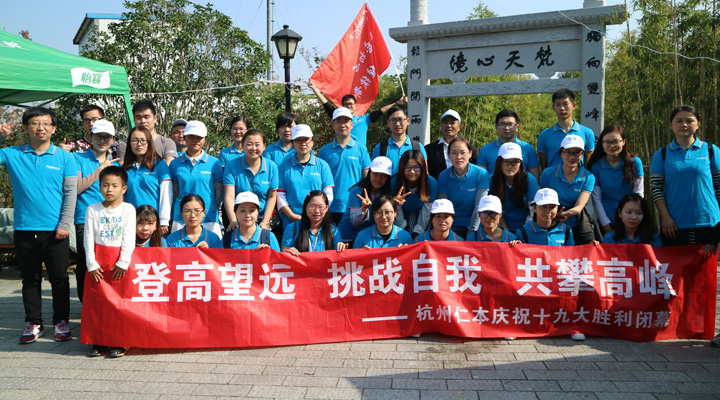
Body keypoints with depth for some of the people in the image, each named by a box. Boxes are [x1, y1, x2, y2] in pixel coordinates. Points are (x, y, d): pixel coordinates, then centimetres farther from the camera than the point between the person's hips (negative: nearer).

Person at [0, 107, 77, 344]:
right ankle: (33, 323, 22)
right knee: (30, 279, 11)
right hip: (24, 229, 1)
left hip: (55, 231, -1)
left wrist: (64, 224, -7)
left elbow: (71, 193, 1)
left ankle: (61, 321, 17)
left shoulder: (64, 158, 2)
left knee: (59, 278, 5)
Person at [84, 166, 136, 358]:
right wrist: (91, 264, -4)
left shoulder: (128, 209, 0)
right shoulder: (93, 209, 5)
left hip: (119, 263, -2)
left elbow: (129, 239, -4)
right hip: (98, 263, 2)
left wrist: (123, 262, -10)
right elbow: (88, 239, 2)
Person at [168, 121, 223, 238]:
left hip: (209, 219, -1)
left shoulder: (214, 163, 5)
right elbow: (174, 194, 13)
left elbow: (220, 194, 6)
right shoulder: (175, 164, 10)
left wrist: (206, 208, -1)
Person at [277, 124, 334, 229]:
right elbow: (280, 195, 3)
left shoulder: (322, 165, 8)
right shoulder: (284, 166, 7)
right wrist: (292, 216, -8)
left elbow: (328, 195, 4)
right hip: (291, 221, 0)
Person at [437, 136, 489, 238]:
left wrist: (472, 233, -11)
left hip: (474, 227, -1)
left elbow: (479, 207, -7)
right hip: (452, 227, 1)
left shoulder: (481, 174, -6)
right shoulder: (444, 176, 0)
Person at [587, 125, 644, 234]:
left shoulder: (635, 162, -1)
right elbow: (596, 199, -3)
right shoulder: (596, 167, -3)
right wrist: (606, 226, -9)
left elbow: (638, 194, -1)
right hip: (608, 223, 0)